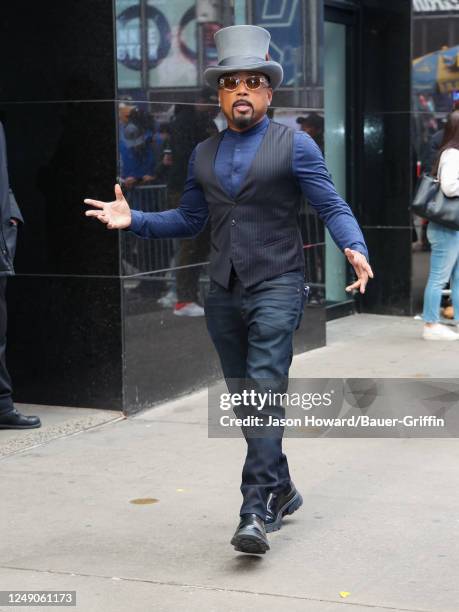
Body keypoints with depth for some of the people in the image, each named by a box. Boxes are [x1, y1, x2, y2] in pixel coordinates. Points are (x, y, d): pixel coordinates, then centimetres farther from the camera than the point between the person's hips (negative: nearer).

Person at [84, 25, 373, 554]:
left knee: (264, 392, -16)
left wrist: (354, 248, -24)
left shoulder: (294, 145, -1)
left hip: (275, 287, -5)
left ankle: (256, 510, -17)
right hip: (223, 293, 6)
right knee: (243, 401, 11)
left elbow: (332, 207, -5)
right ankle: (281, 490, 28)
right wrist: (133, 220, 6)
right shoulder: (204, 155, 14)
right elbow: (188, 220, 20)